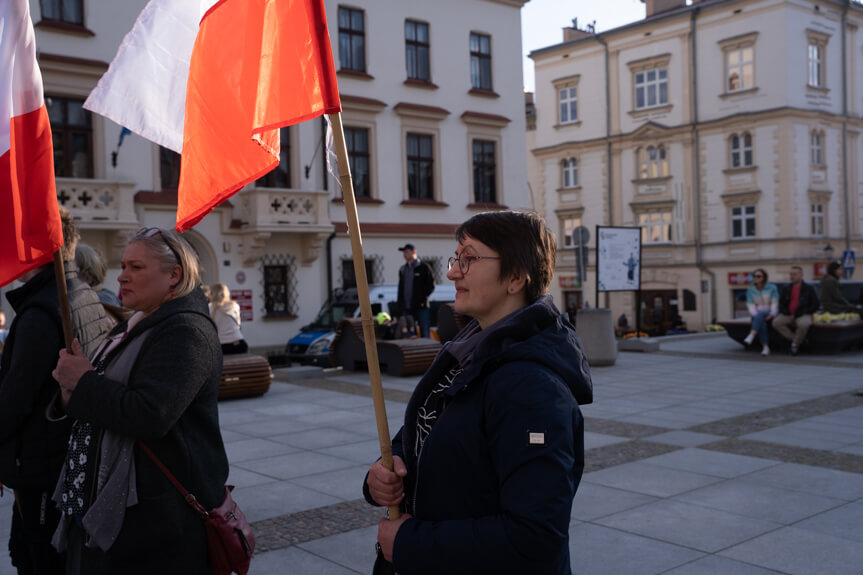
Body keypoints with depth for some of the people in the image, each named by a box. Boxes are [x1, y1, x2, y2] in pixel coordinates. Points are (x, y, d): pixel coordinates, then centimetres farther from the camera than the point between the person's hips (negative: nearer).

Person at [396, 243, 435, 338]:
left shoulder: (424, 267, 2)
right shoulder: (402, 270, 19)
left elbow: (431, 286, -1)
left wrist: (422, 298, -12)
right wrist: (400, 305, 12)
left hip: (421, 307, -5)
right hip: (406, 309, 5)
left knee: (425, 334, -6)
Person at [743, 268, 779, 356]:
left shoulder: (772, 288, -1)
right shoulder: (750, 290, 6)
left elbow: (775, 303, -6)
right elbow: (750, 305, -1)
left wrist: (771, 314, -22)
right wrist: (755, 315, -20)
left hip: (769, 313, -2)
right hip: (757, 314, 2)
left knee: (761, 314, -38)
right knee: (761, 322, -35)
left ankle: (751, 336, -57)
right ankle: (765, 347, -42)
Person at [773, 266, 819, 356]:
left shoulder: (809, 289, 3)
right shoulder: (786, 289, 15)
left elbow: (815, 306, 0)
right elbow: (781, 304, 18)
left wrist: (801, 313, -12)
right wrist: (786, 312, -4)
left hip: (803, 315, -4)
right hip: (788, 315, 4)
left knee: (803, 324, -39)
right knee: (776, 322, -26)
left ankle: (795, 343, -10)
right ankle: (796, 340, -12)